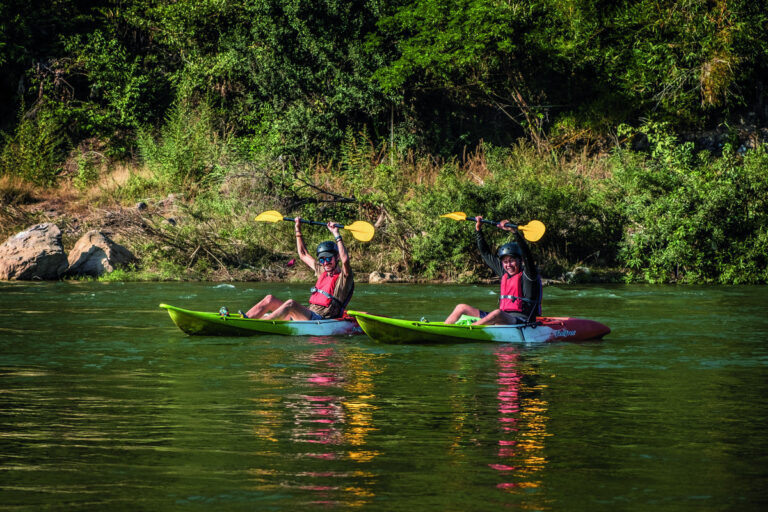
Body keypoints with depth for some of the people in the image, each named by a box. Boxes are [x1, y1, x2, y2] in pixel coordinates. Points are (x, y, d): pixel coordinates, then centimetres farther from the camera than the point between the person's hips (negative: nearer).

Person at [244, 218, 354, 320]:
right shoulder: (322, 272, 23)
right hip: (308, 315, 9)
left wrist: (336, 234, -21)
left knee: (291, 304, -33)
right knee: (270, 299, 0)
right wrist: (298, 229, 30)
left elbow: (345, 260, -23)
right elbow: (303, 255, 33)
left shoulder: (343, 277, -1)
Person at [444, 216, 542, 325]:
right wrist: (478, 229, 22)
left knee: (497, 314, -41)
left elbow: (526, 254, -22)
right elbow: (486, 254, 25)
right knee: (461, 308, 7)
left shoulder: (527, 275, -4)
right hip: (503, 319, 8)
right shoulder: (504, 274, 17)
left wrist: (514, 230, -31)